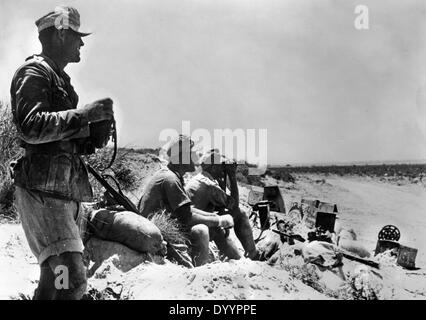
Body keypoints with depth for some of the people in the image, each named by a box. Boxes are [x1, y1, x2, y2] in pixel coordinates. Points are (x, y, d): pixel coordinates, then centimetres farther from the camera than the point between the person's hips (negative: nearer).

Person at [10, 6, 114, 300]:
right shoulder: (33, 72, -5)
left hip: (66, 191, 10)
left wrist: (92, 135, 12)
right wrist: (84, 114, -20)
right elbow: (30, 127, -21)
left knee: (58, 275, 12)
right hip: (42, 189, -10)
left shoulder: (60, 78, 24)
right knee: (69, 278, -17)